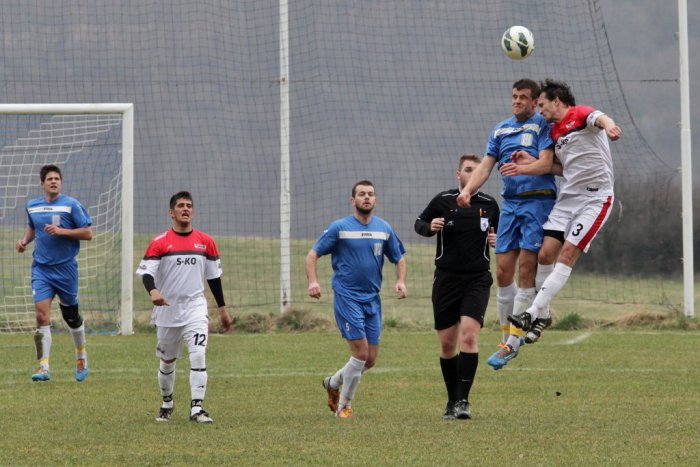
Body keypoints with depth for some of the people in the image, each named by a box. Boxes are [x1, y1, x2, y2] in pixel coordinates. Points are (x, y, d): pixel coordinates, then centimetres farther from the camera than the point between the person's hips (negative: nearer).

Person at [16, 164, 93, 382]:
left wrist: (61, 231, -19)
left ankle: (81, 357, 35)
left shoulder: (71, 205, -6)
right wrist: (25, 240, 6)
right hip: (41, 268, 2)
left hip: (65, 267, -2)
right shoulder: (32, 206, 7)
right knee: (42, 316, -13)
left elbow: (88, 233, -8)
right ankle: (44, 367, -14)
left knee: (71, 315, 10)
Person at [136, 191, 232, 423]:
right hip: (167, 310, -1)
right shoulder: (159, 243, -4)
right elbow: (145, 271, -13)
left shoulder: (206, 242, 5)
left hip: (195, 308, 1)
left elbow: (214, 276, 13)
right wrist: (153, 291, -34)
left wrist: (222, 308, 15)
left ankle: (196, 407, -17)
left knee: (198, 355, -17)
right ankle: (167, 404, 34)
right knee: (167, 361, 12)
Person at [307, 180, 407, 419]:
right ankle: (344, 405, 3)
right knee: (361, 352, -14)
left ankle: (333, 383, 31)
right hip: (347, 297, -5)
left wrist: (401, 281, -1)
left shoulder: (384, 229, 8)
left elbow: (399, 258, 19)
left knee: (370, 360, 4)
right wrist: (313, 281, -17)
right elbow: (313, 254, -1)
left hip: (372, 300, 5)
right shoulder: (339, 227, -4)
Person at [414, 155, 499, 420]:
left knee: (469, 335, -18)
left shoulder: (489, 205, 4)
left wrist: (498, 240, -3)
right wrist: (429, 227, -10)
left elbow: (500, 232, 20)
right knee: (447, 343, 4)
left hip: (477, 279, -1)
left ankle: (463, 400, -17)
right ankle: (452, 400, 19)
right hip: (446, 278, 1)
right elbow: (419, 223, 12)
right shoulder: (442, 201, 1)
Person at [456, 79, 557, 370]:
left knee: (526, 271, -9)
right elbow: (486, 165, 11)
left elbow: (546, 163, -13)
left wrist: (522, 168, -33)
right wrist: (468, 190, -7)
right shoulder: (500, 130, 16)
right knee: (503, 272, 2)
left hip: (537, 201, -6)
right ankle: (507, 336, 12)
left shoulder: (542, 125, -2)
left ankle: (513, 343, -9)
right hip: (510, 203, 6)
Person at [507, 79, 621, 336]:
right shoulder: (555, 132, 18)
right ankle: (542, 314, 11)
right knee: (546, 254, -3)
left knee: (567, 254, -13)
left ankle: (532, 313, -15)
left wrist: (608, 125, -55)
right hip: (567, 197, 8)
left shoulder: (580, 114, -6)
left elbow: (599, 118, -30)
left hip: (595, 198, -8)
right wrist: (534, 163, 10)